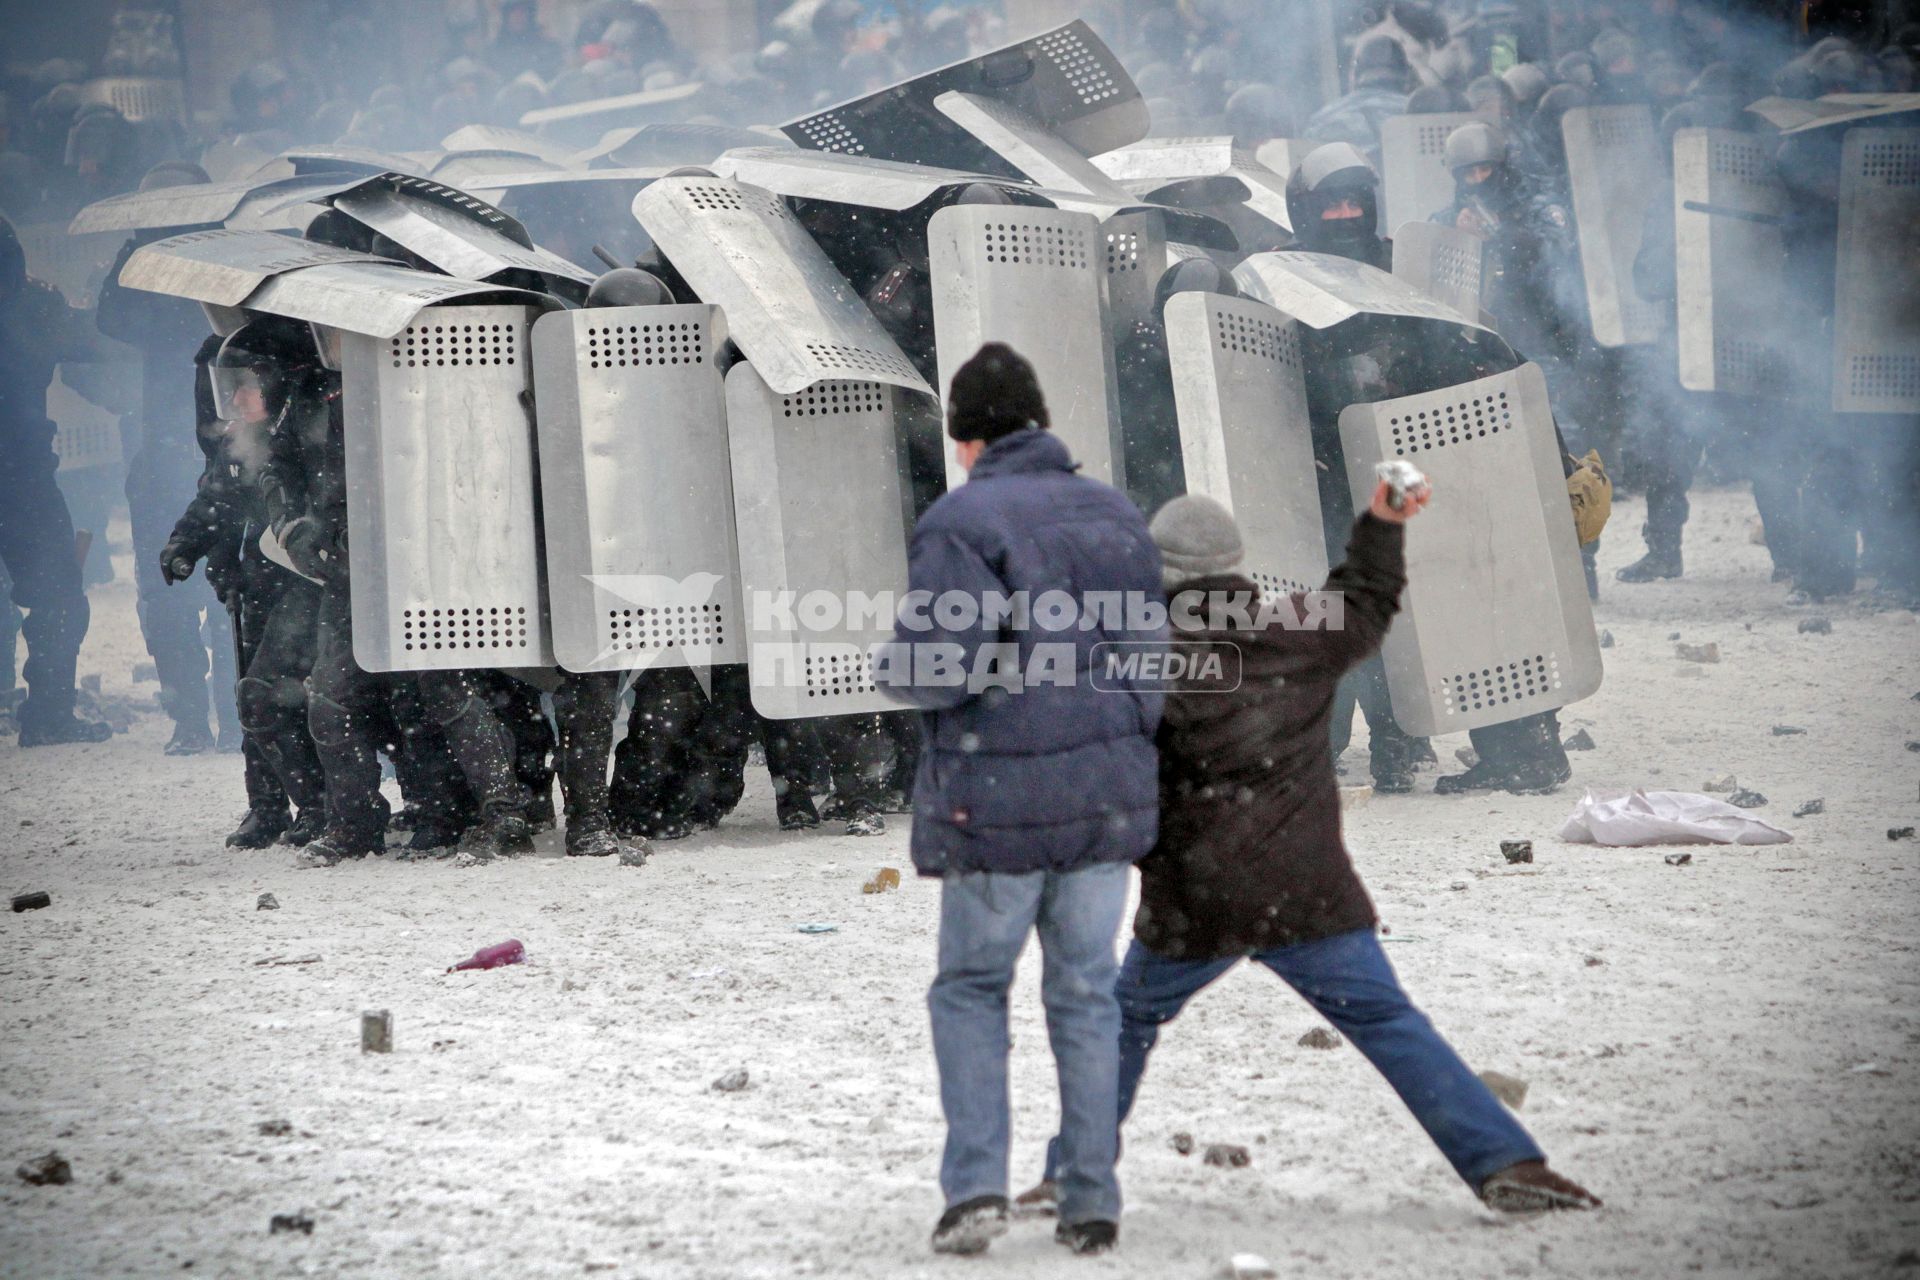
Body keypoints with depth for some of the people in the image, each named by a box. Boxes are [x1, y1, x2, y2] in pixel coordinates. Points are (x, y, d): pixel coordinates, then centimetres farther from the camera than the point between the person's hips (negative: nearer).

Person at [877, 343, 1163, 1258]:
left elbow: (936, 668, -21)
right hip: (1106, 796, 5)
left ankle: (975, 1187, -1)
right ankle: (1091, 1201, 11)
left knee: (971, 989, 11)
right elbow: (1149, 657, 10)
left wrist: (890, 664, -1)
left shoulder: (962, 524, -13)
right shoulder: (1117, 517, 7)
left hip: (999, 804, -4)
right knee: (1084, 995, 12)